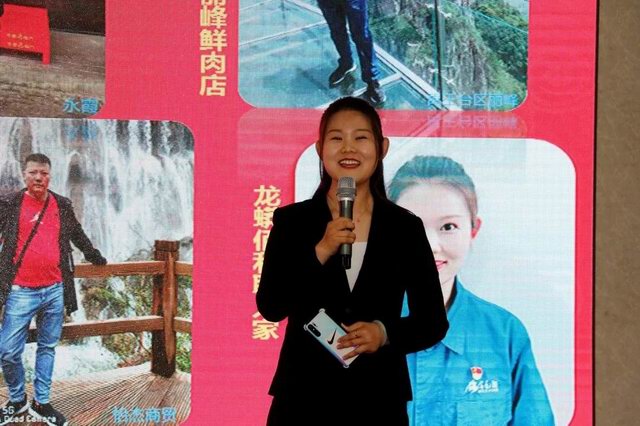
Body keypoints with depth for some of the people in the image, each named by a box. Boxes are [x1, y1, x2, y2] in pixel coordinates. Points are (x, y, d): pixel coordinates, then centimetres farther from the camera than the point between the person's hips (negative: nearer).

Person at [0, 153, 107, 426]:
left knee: (48, 348, 10)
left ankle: (41, 403, 22)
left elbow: (76, 234, 27)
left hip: (55, 291, 3)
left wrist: (93, 255, 39)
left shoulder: (62, 205, 10)